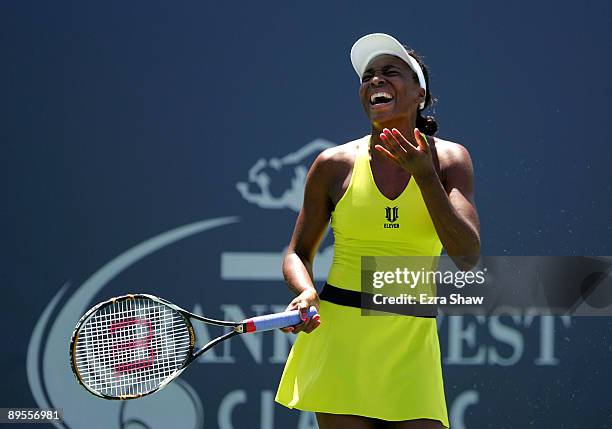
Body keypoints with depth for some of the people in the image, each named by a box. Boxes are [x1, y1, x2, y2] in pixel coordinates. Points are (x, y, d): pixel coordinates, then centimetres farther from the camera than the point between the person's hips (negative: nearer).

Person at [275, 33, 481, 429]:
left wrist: (424, 174, -18)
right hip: (338, 340, 0)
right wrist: (306, 292, -11)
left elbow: (467, 256, -10)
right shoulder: (335, 165, 2)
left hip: (411, 347, 0)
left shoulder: (449, 159, 1)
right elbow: (299, 253, 11)